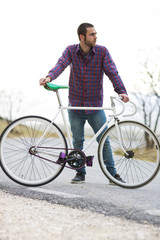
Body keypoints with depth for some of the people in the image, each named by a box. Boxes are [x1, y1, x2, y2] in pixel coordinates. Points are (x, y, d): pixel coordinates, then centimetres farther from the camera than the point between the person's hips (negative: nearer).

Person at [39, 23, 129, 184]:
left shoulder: (102, 51, -4)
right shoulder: (71, 51, -2)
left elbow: (112, 72, -12)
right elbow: (61, 64, -18)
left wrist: (121, 91, -29)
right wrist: (49, 77, -40)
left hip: (95, 106, -1)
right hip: (76, 105, 1)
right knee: (78, 141, 7)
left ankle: (112, 173, 9)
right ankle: (80, 173, 20)